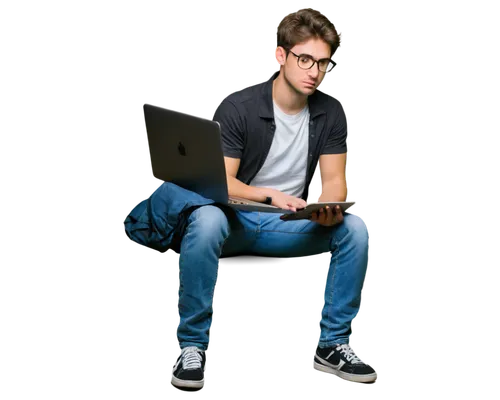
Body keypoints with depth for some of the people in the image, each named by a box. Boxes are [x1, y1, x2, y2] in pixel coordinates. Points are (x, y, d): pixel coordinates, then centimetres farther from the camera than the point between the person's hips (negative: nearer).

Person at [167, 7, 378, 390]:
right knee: (206, 221, -38)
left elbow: (334, 178, -1)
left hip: (293, 224, 4)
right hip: (236, 219, -3)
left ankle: (333, 344, -9)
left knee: (355, 229, -23)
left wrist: (331, 207, -26)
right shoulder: (237, 107, -13)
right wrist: (270, 194, -36)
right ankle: (193, 344, -23)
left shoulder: (331, 113, 0)